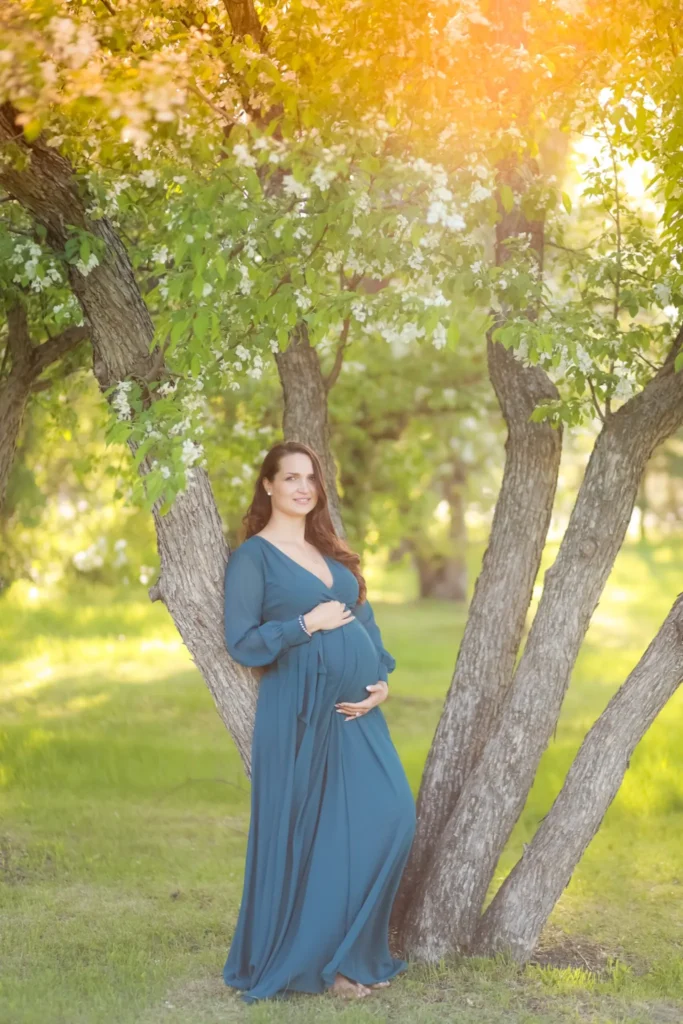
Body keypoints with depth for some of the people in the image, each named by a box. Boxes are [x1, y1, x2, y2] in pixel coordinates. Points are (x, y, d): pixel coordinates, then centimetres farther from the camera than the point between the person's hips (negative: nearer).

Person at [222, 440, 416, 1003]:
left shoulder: (332, 552, 17)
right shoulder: (253, 556, -3)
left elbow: (365, 621, 18)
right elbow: (241, 643, -8)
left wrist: (382, 679, 3)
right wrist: (309, 623, -13)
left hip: (357, 709, 6)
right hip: (299, 713, -6)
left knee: (391, 814, -3)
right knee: (304, 833, -1)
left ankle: (354, 952, 10)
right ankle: (295, 959, 15)